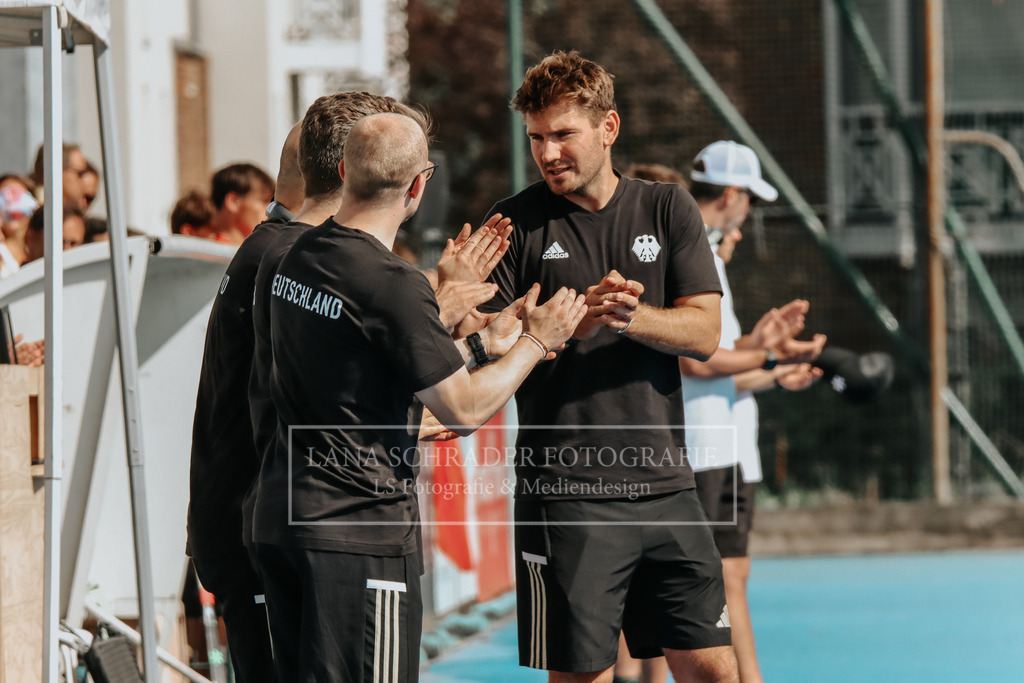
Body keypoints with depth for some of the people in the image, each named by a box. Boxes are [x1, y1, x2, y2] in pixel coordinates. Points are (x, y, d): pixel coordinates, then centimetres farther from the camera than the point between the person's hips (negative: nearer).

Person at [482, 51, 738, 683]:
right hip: (565, 492, -3)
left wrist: (633, 317, -18)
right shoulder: (517, 224, 2)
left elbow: (703, 333, 1)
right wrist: (577, 319, -21)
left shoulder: (669, 210, 9)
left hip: (665, 483, 3)